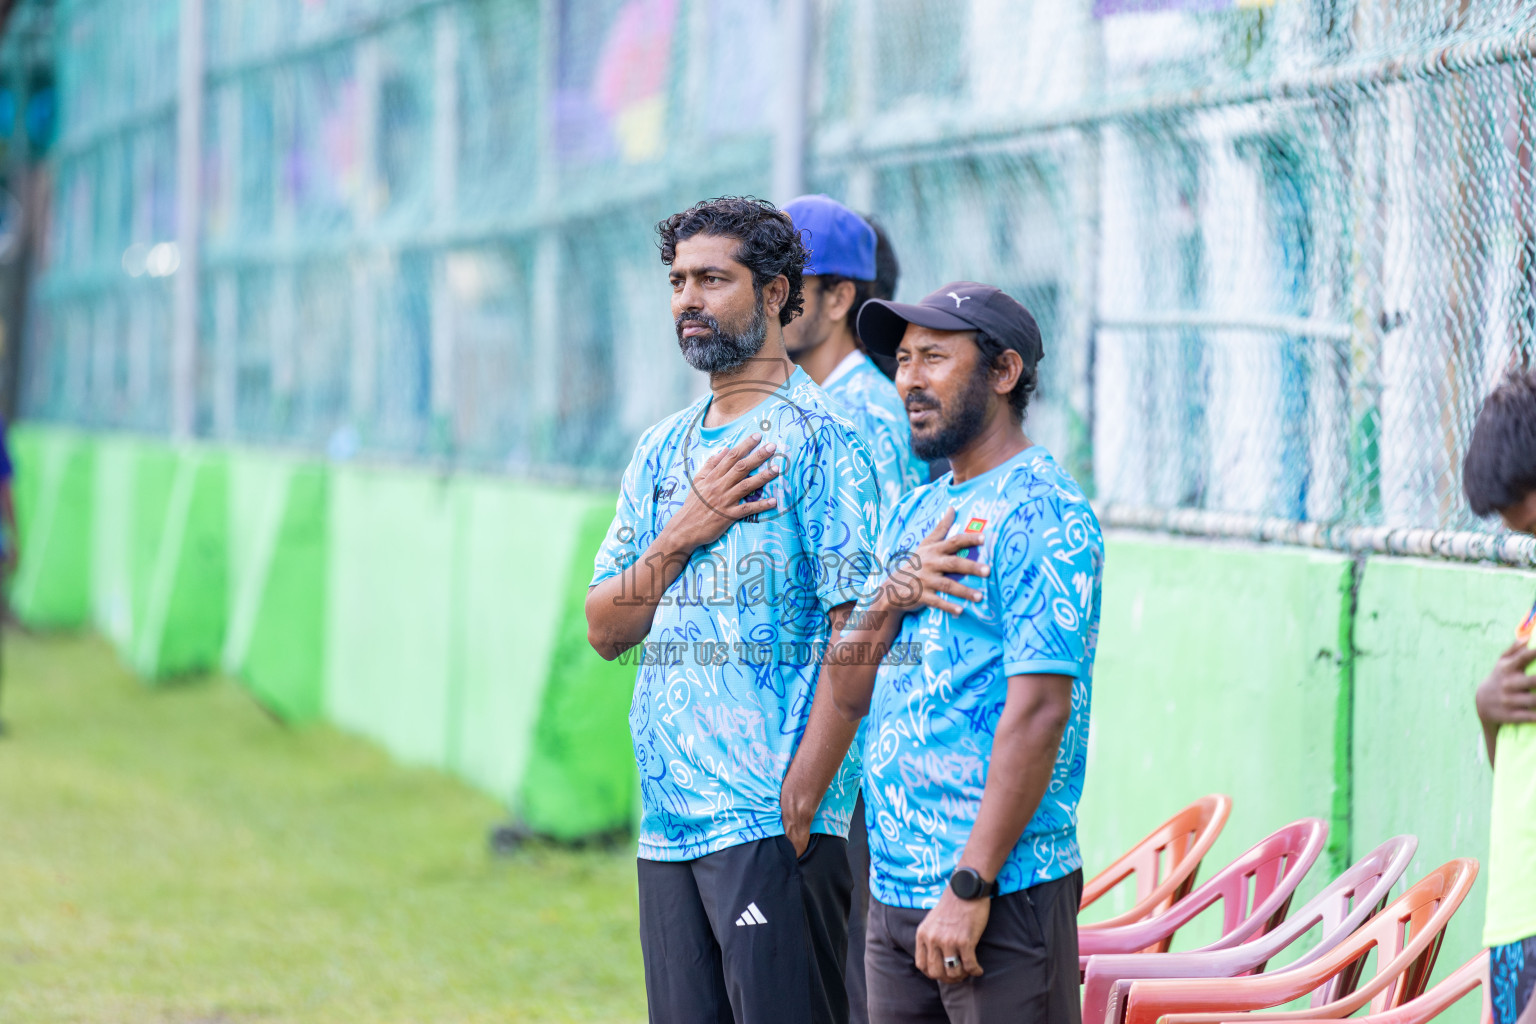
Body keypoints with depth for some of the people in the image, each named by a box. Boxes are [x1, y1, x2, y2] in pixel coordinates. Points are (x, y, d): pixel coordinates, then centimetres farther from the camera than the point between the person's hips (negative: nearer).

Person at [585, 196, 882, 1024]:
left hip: (775, 824, -7)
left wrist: (799, 799, -18)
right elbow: (605, 629, 13)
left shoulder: (822, 436, -6)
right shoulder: (664, 450, 16)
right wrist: (684, 534, -5)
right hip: (667, 822, 7)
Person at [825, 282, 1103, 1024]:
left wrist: (969, 886, -21)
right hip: (892, 887, 8)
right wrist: (890, 595, -6)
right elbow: (848, 693, 14)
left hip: (1001, 892, -8)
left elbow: (1039, 712, -18)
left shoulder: (1040, 513, -10)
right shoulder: (914, 515, 17)